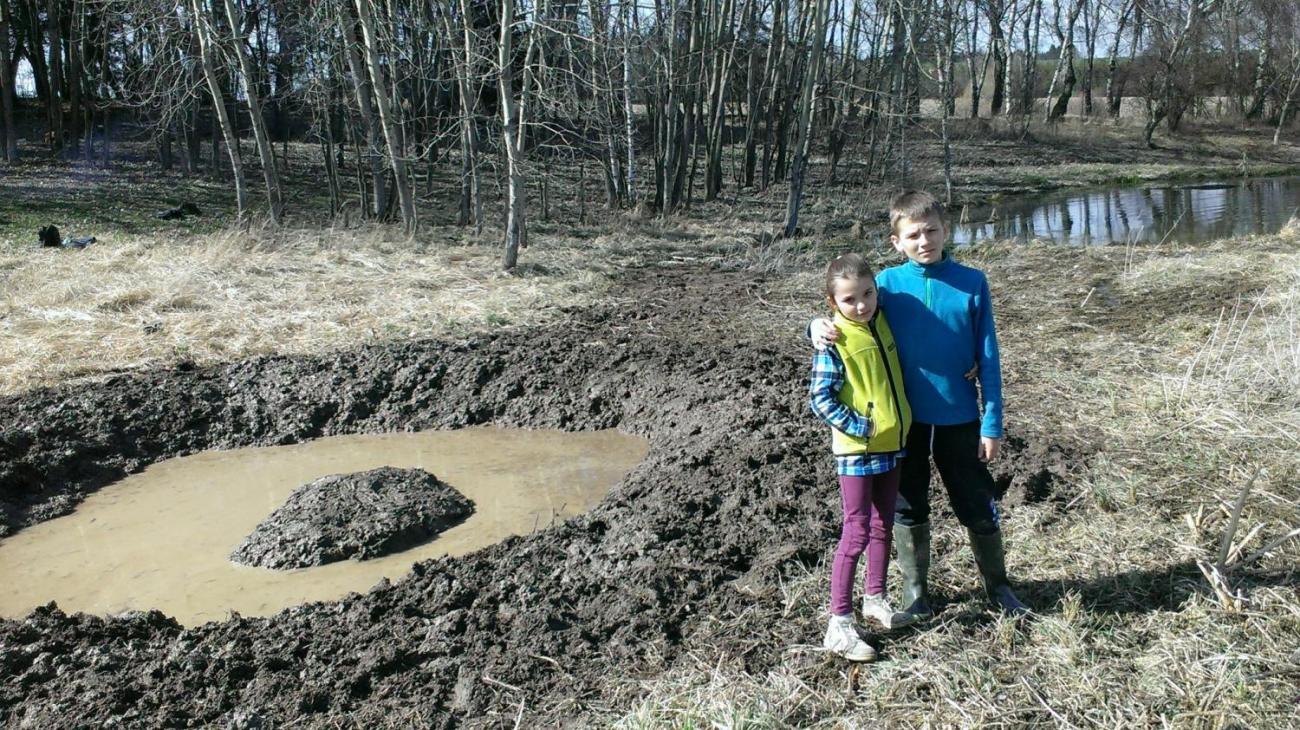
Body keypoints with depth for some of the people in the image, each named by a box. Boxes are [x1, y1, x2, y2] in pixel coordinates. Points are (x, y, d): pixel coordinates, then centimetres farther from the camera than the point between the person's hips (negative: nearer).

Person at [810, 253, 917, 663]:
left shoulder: (882, 323, 3)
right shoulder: (833, 342, -16)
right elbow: (820, 400, -18)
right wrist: (860, 427, -20)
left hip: (892, 444, 7)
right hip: (857, 450, -7)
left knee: (882, 526, 17)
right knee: (857, 533, -5)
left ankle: (876, 598, 34)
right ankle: (839, 624, 1)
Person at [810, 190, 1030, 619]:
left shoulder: (972, 283, -5)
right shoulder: (888, 285, -4)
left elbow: (988, 359, -3)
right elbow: (848, 322, 4)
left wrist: (992, 424, -5)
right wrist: (819, 326, -21)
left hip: (960, 421, 0)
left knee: (979, 508, 12)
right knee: (909, 511, 13)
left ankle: (998, 587, 33)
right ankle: (915, 592, 30)